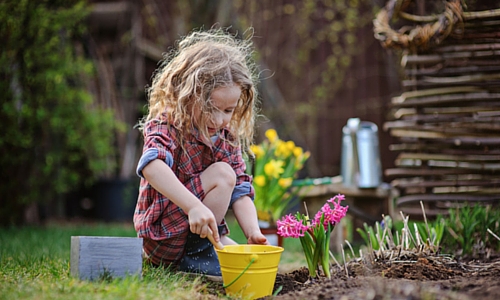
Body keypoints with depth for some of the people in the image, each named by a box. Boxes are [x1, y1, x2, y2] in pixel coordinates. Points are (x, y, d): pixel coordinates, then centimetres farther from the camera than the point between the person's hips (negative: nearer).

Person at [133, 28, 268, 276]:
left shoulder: (227, 138, 5)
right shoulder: (166, 127, -15)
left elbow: (240, 192, 2)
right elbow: (152, 167, -38)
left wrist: (254, 234, -17)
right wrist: (194, 206, -50)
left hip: (202, 228, 7)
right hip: (163, 237, -7)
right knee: (222, 174, -21)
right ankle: (197, 252, -14)